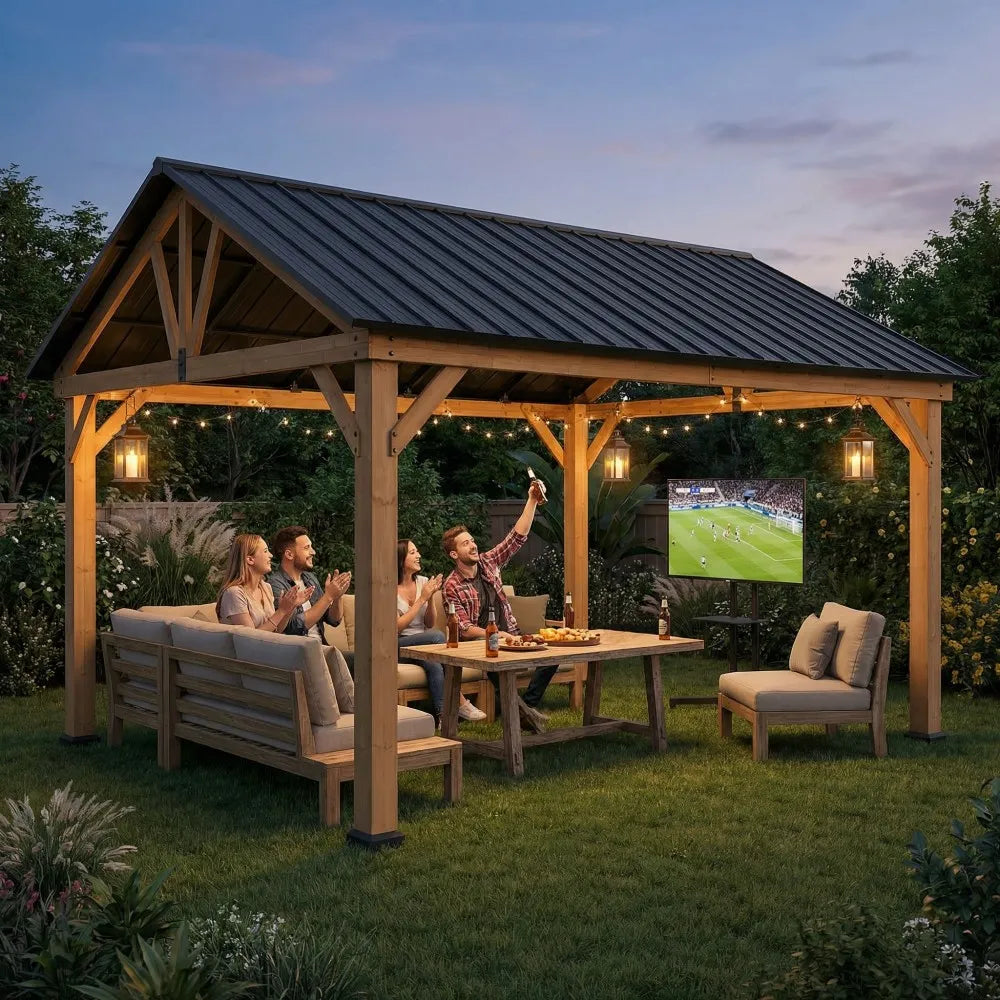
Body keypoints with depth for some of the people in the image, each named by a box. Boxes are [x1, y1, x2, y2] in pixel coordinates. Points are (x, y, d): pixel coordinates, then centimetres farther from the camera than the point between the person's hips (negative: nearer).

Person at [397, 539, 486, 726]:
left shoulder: (423, 582, 8)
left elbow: (430, 624, 9)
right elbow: (396, 627, -15)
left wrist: (431, 598, -8)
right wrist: (422, 599, -15)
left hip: (423, 645, 5)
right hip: (397, 647, -5)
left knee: (434, 664, -33)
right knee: (437, 636, -32)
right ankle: (461, 703, -28)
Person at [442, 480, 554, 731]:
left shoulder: (489, 562, 8)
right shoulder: (452, 586, -6)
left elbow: (518, 536, 2)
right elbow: (464, 629, -12)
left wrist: (532, 501, -8)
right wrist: (494, 635, -25)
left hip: (509, 636, 6)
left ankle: (527, 704, -16)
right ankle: (519, 707, -30)